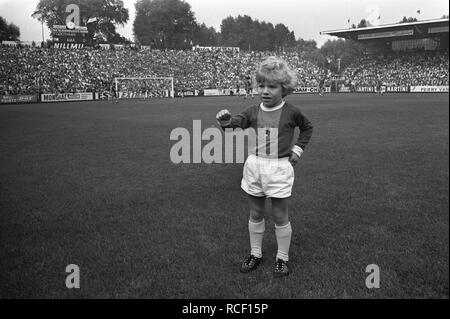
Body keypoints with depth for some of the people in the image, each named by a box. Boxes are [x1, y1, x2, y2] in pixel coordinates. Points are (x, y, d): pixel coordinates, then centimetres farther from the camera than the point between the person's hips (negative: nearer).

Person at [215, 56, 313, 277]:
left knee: (280, 216, 6)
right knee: (255, 213, 15)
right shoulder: (253, 112, 1)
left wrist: (298, 149, 5)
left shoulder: (291, 112, -4)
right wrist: (226, 122, -37)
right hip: (254, 166, 3)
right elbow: (237, 123, -15)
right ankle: (255, 254, 32)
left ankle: (282, 258, 24)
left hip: (279, 168, -3)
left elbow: (307, 128, 14)